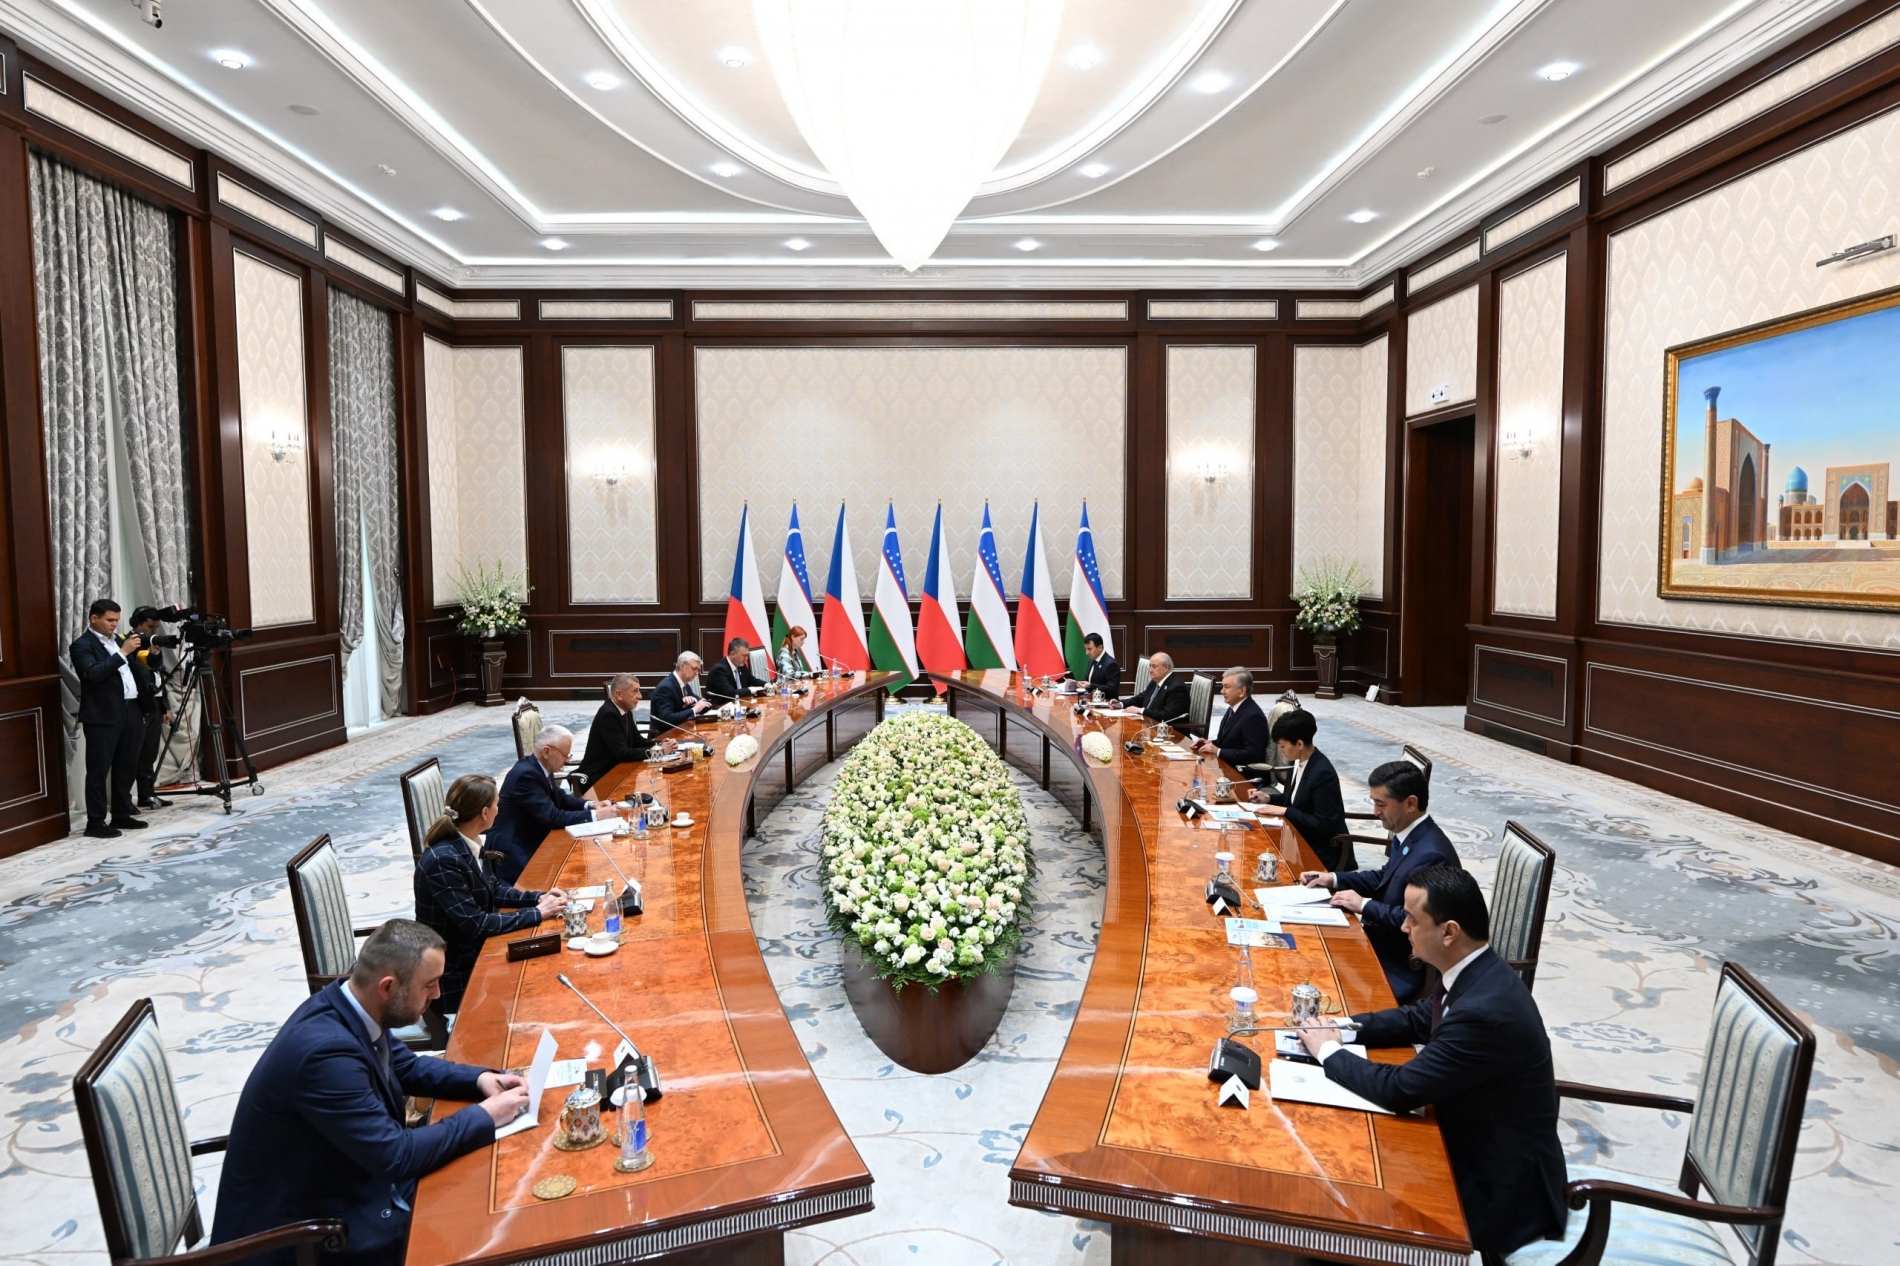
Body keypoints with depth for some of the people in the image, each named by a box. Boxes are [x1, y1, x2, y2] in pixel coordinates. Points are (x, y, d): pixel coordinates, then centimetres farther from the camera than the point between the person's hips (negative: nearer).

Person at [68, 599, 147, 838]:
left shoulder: (118, 639, 16)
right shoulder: (82, 645, -6)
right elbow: (94, 674, -23)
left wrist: (140, 710, 18)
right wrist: (123, 652, -22)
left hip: (129, 712, 7)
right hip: (102, 717, -7)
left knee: (127, 768, 12)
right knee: (99, 771, -2)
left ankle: (121, 815, 21)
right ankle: (95, 822, 2)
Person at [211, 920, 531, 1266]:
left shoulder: (349, 1005, -7)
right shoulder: (325, 1049, -33)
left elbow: (406, 1066, 12)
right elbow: (395, 1156, -28)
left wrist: (479, 1079, -3)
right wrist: (485, 1116, -17)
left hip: (347, 1180, 8)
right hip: (301, 1226, -8)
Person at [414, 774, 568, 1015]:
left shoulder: (467, 845, -1)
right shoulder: (443, 860, -26)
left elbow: (492, 888, 13)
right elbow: (474, 924, -25)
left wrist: (538, 898, -2)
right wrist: (537, 913, -19)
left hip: (472, 951, 8)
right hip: (454, 974, -8)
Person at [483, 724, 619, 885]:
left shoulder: (540, 767, 4)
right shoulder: (525, 774, -24)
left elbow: (560, 798, 16)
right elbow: (553, 818, -25)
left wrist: (591, 805, -1)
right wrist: (596, 815, -21)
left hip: (532, 842, 9)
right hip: (515, 853, -9)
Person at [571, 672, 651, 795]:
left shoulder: (625, 711, 5)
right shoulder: (608, 715, -21)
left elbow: (636, 740, 11)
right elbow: (622, 753, -24)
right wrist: (653, 752, -23)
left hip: (613, 770, 8)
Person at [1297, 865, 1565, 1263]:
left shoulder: (1485, 1010, -34)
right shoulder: (1475, 973, -5)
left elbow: (1400, 1089, -27)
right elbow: (1419, 1019, 13)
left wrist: (1328, 1051, -13)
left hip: (1500, 1187, -8)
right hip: (1478, 1150, 8)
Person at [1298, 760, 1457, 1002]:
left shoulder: (1431, 855, -27)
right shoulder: (1407, 836, 2)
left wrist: (1364, 905, -19)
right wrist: (1333, 878, 6)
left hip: (1401, 966, -9)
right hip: (1383, 942, 9)